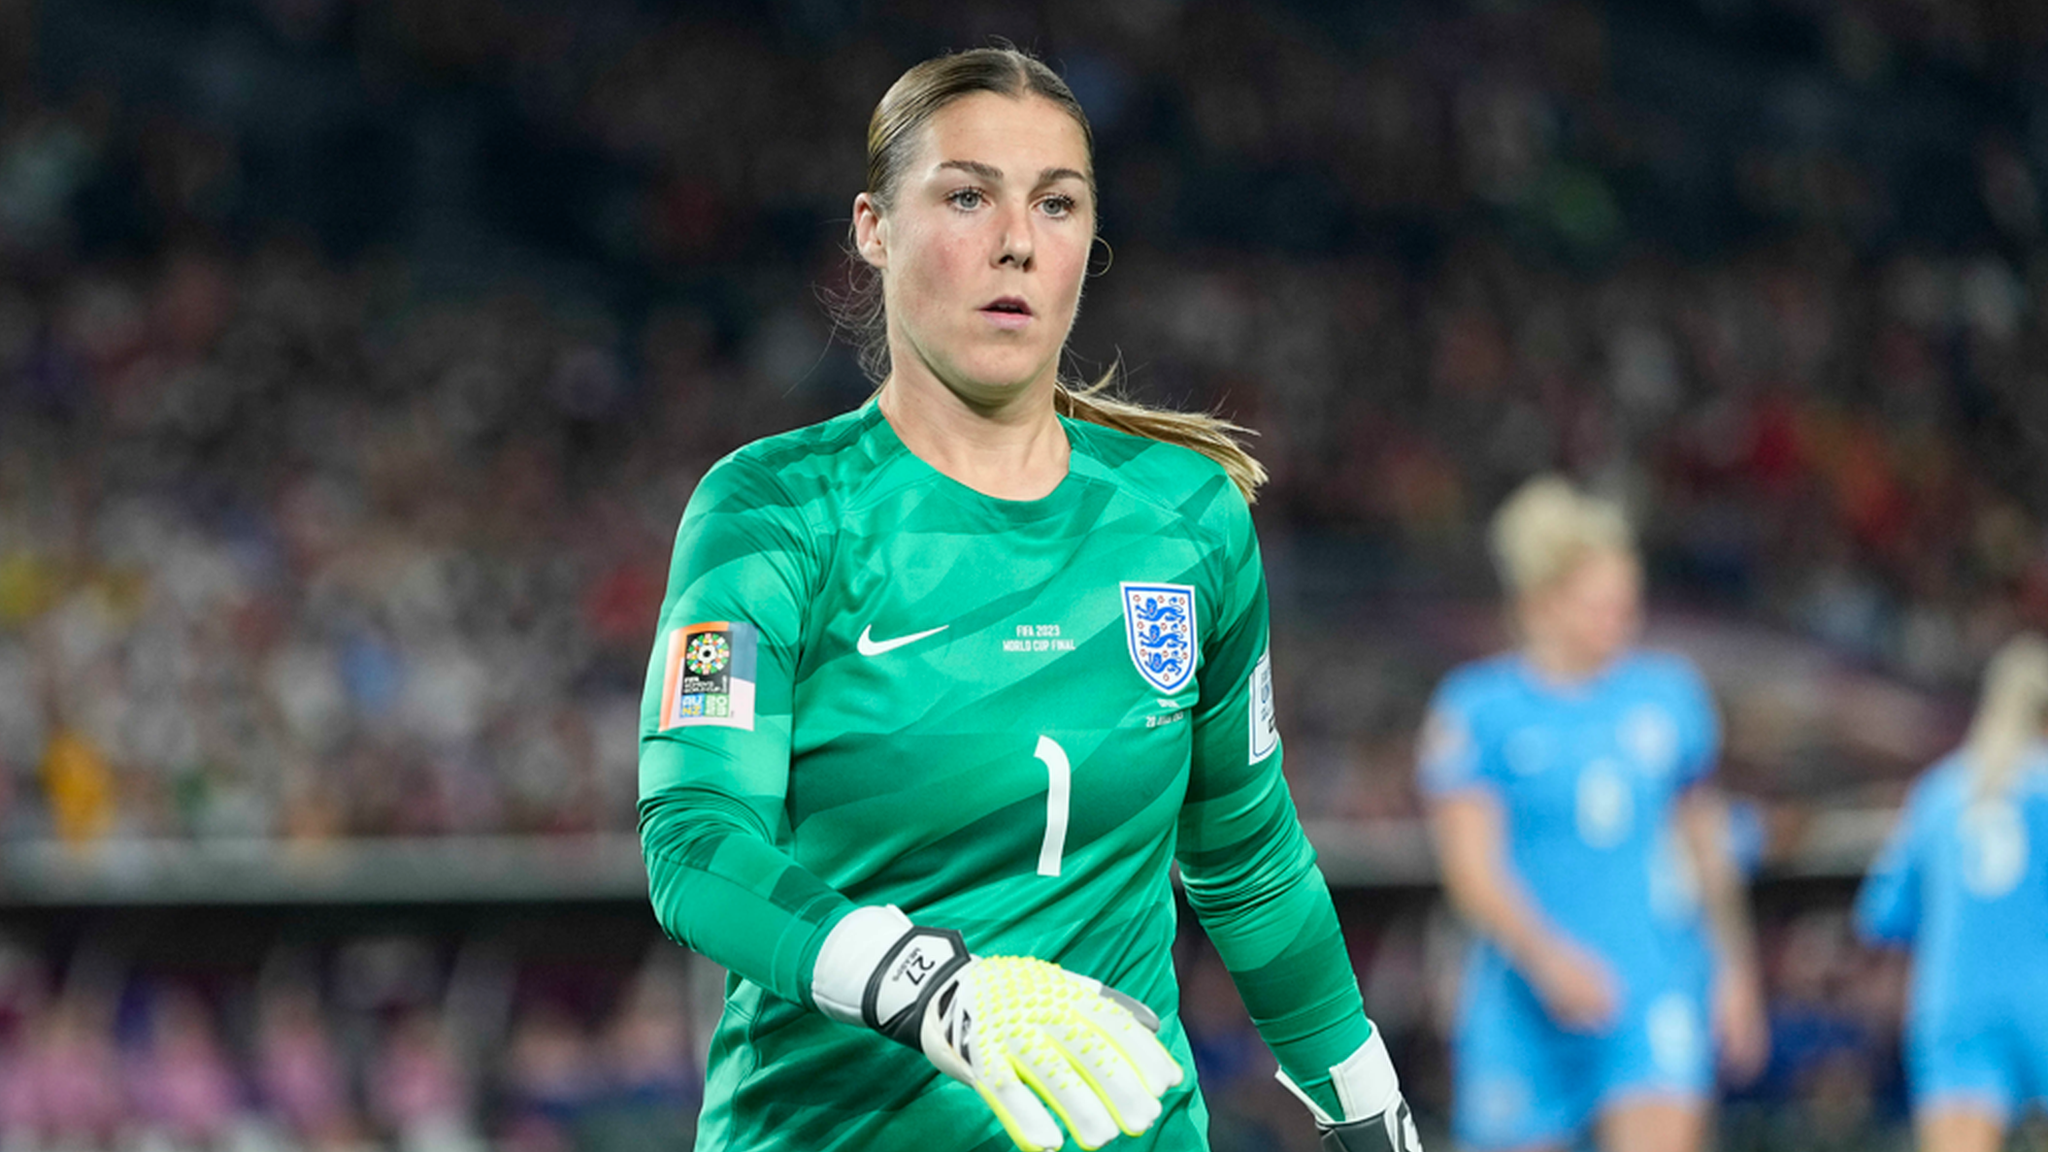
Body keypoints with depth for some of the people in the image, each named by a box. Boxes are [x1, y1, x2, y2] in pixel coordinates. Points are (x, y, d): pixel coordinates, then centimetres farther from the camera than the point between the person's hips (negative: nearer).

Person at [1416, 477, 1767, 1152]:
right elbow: (1469, 869, -11)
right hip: (1525, 1007, -1)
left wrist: (1735, 969, 21)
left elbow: (1707, 843, 21)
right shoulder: (1475, 710, -3)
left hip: (1658, 996, 2)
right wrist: (1546, 957, -26)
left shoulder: (1669, 693, 9)